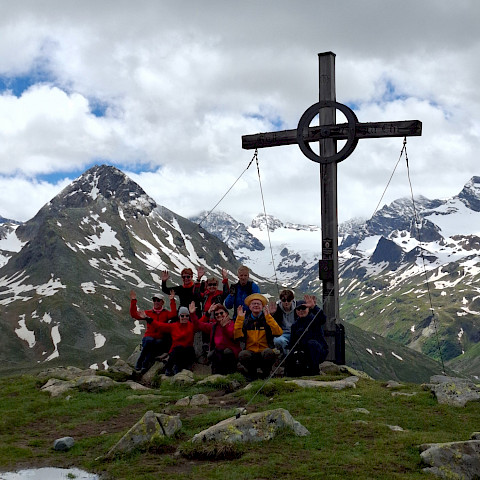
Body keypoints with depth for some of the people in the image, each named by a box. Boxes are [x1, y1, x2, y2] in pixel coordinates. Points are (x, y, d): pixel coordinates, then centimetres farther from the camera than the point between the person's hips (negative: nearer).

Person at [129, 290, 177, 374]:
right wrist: (133, 301, 1)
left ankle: (145, 365, -40)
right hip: (148, 337, 1)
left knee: (157, 343, -36)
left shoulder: (166, 313, 12)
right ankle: (139, 363, -34)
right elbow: (134, 314, 7)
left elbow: (173, 314, -11)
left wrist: (172, 300, -17)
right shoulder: (148, 313, 16)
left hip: (161, 339, -1)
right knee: (150, 340, -36)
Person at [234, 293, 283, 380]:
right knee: (242, 354, -31)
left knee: (268, 352, -34)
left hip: (265, 353, -1)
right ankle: (252, 373, 0)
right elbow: (237, 337, -4)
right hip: (250, 353, 1)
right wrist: (239, 318, -7)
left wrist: (268, 317, -15)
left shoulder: (267, 320, 7)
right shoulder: (245, 321, 11)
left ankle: (266, 372, -3)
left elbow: (278, 333, -11)